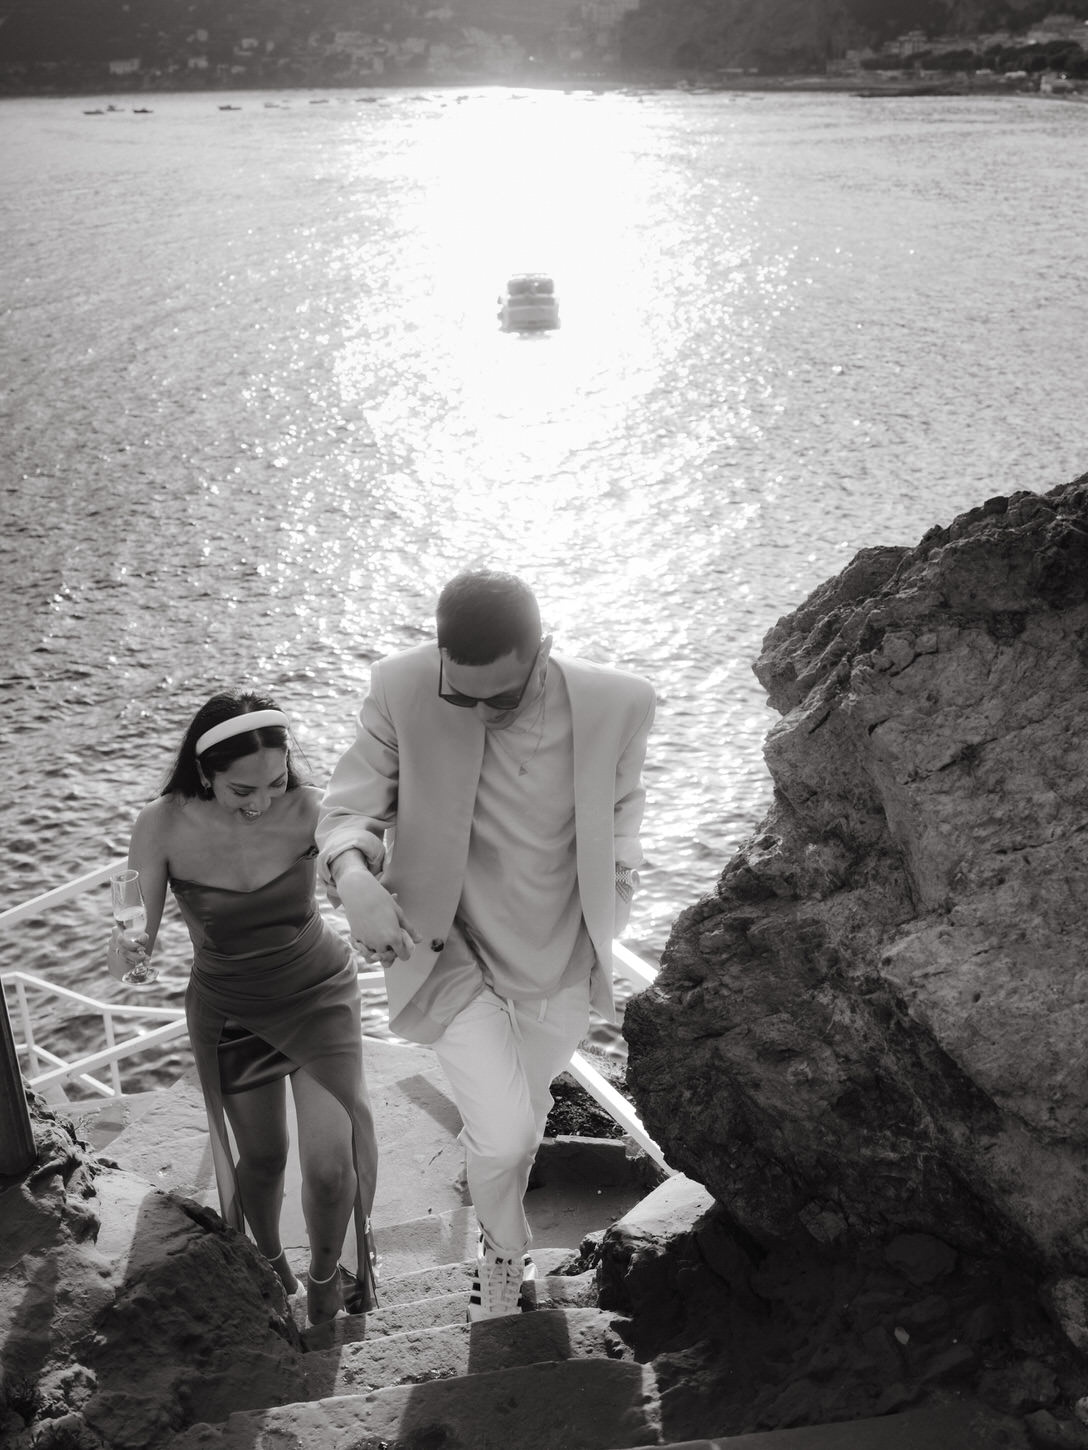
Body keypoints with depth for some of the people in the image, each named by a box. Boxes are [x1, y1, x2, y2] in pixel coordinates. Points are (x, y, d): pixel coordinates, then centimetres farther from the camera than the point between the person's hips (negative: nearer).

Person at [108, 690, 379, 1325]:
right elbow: (140, 933, -14)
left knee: (332, 1166, -9)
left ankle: (326, 1273, 25)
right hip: (229, 1011, 1)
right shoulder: (163, 828, -23)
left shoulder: (310, 810, -26)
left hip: (319, 993, -1)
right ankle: (270, 1261, 50)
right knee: (262, 1158, 16)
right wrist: (126, 947, -36)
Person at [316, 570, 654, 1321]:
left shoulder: (618, 703, -21)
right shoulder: (402, 690, -26)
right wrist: (353, 874, -36)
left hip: (557, 962, 3)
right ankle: (506, 1251, 24)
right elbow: (350, 808, -15)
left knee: (524, 1119, 24)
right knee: (501, 1134, -14)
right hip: (451, 949, -2)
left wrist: (615, 889, -4)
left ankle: (499, 1240, 61)